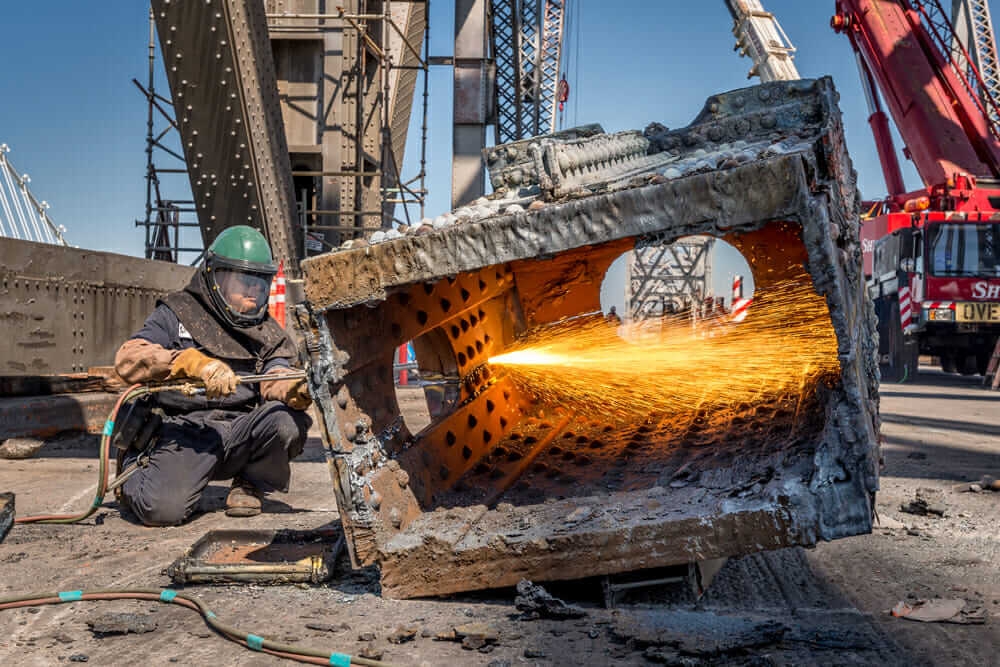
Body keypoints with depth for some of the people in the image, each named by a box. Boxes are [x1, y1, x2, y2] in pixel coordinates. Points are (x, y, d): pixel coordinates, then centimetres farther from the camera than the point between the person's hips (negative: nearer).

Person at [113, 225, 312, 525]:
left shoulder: (267, 331, 16)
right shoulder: (178, 313, 3)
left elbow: (275, 377, -2)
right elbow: (128, 358, -11)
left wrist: (296, 390, -29)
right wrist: (194, 362, -28)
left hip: (240, 431, 3)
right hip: (185, 430, -3)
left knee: (288, 419, -27)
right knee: (162, 509, -25)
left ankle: (250, 486, 3)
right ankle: (134, 472, 13)